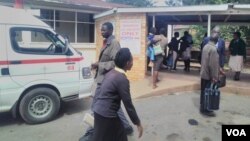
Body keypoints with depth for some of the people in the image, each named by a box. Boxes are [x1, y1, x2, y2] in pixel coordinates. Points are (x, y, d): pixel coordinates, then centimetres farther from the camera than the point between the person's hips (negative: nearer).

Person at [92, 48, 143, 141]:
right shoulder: (122, 79, -21)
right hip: (106, 114, -9)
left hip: (99, 110, 9)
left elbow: (99, 92, 14)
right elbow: (128, 104, -18)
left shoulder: (111, 73, 5)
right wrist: (138, 123, -9)